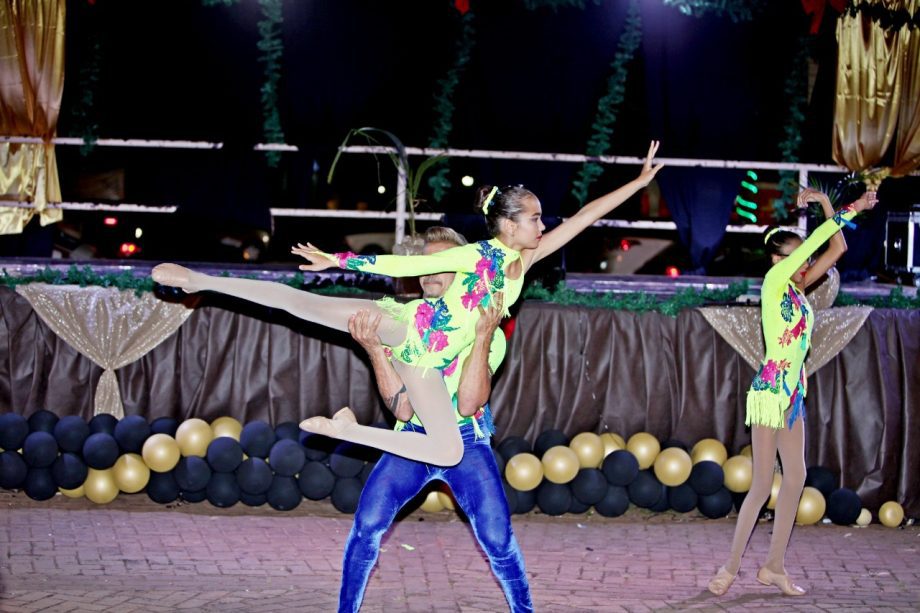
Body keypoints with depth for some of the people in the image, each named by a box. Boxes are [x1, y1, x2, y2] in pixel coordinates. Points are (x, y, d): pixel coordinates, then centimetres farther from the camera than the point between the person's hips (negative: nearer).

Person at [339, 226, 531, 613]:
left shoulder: (487, 330, -7)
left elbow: (468, 404, -21)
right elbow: (402, 409, -13)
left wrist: (483, 337, -28)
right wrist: (375, 351, -24)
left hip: (467, 443, -1)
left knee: (497, 539, -14)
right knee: (366, 525, -16)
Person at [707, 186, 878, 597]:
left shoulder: (797, 288, 12)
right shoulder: (774, 281, -8)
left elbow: (834, 249, 12)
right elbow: (816, 242, -13)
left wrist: (825, 204, 7)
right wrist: (851, 211, -8)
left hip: (793, 394, 8)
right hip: (770, 391, -8)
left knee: (795, 478, 7)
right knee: (763, 484, -6)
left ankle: (774, 566, 13)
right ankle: (731, 567, 2)